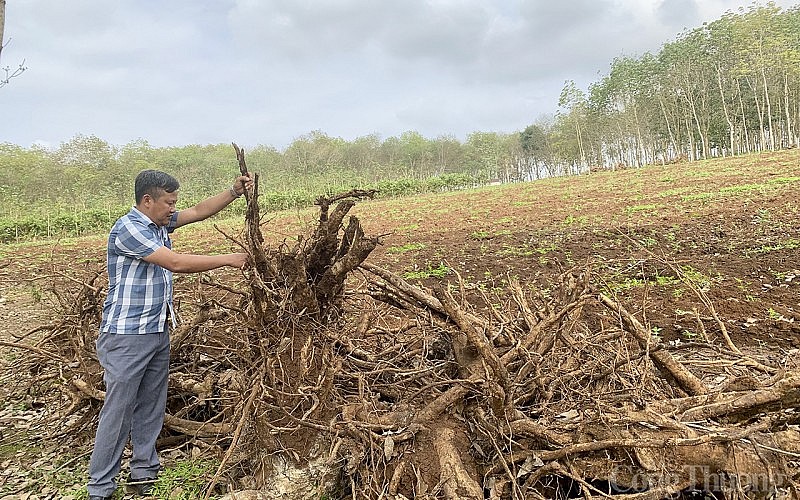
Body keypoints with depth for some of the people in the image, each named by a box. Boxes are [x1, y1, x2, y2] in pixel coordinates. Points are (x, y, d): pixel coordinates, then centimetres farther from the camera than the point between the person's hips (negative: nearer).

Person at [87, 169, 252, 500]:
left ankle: (143, 473, 27)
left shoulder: (159, 222, 8)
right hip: (126, 337, -8)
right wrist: (229, 259, -18)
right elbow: (176, 263, -24)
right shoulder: (127, 229, -18)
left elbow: (200, 211, 14)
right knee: (118, 410, 0)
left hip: (158, 333, 8)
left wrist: (234, 191, 0)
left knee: (151, 407, 14)